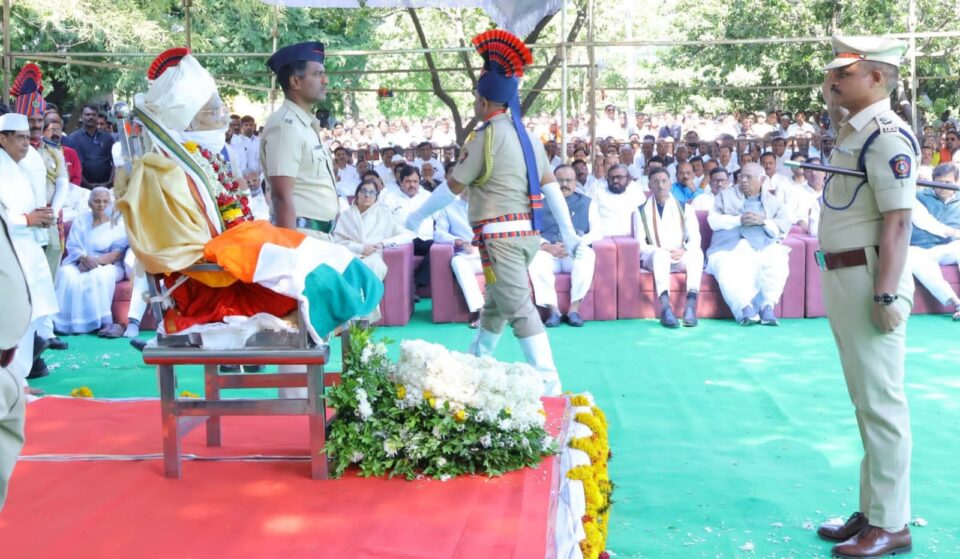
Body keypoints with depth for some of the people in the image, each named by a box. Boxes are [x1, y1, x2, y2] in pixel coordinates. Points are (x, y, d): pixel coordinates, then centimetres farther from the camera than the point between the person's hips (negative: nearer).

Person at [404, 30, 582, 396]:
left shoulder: (488, 136, -11)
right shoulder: (526, 135, 12)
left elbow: (453, 186, -8)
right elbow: (550, 185, 11)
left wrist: (417, 217, 4)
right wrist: (568, 231, 14)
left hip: (501, 234, -9)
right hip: (527, 232, 9)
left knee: (519, 308, -9)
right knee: (496, 302, 22)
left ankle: (548, 382, -12)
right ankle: (476, 363, 37)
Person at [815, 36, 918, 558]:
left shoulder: (887, 135, -15)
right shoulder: (850, 133, 13)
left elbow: (897, 221, -21)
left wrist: (887, 294, -24)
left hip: (870, 278, -10)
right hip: (841, 278, 10)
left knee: (880, 401, -2)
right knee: (865, 401, 16)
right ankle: (872, 510, 29)